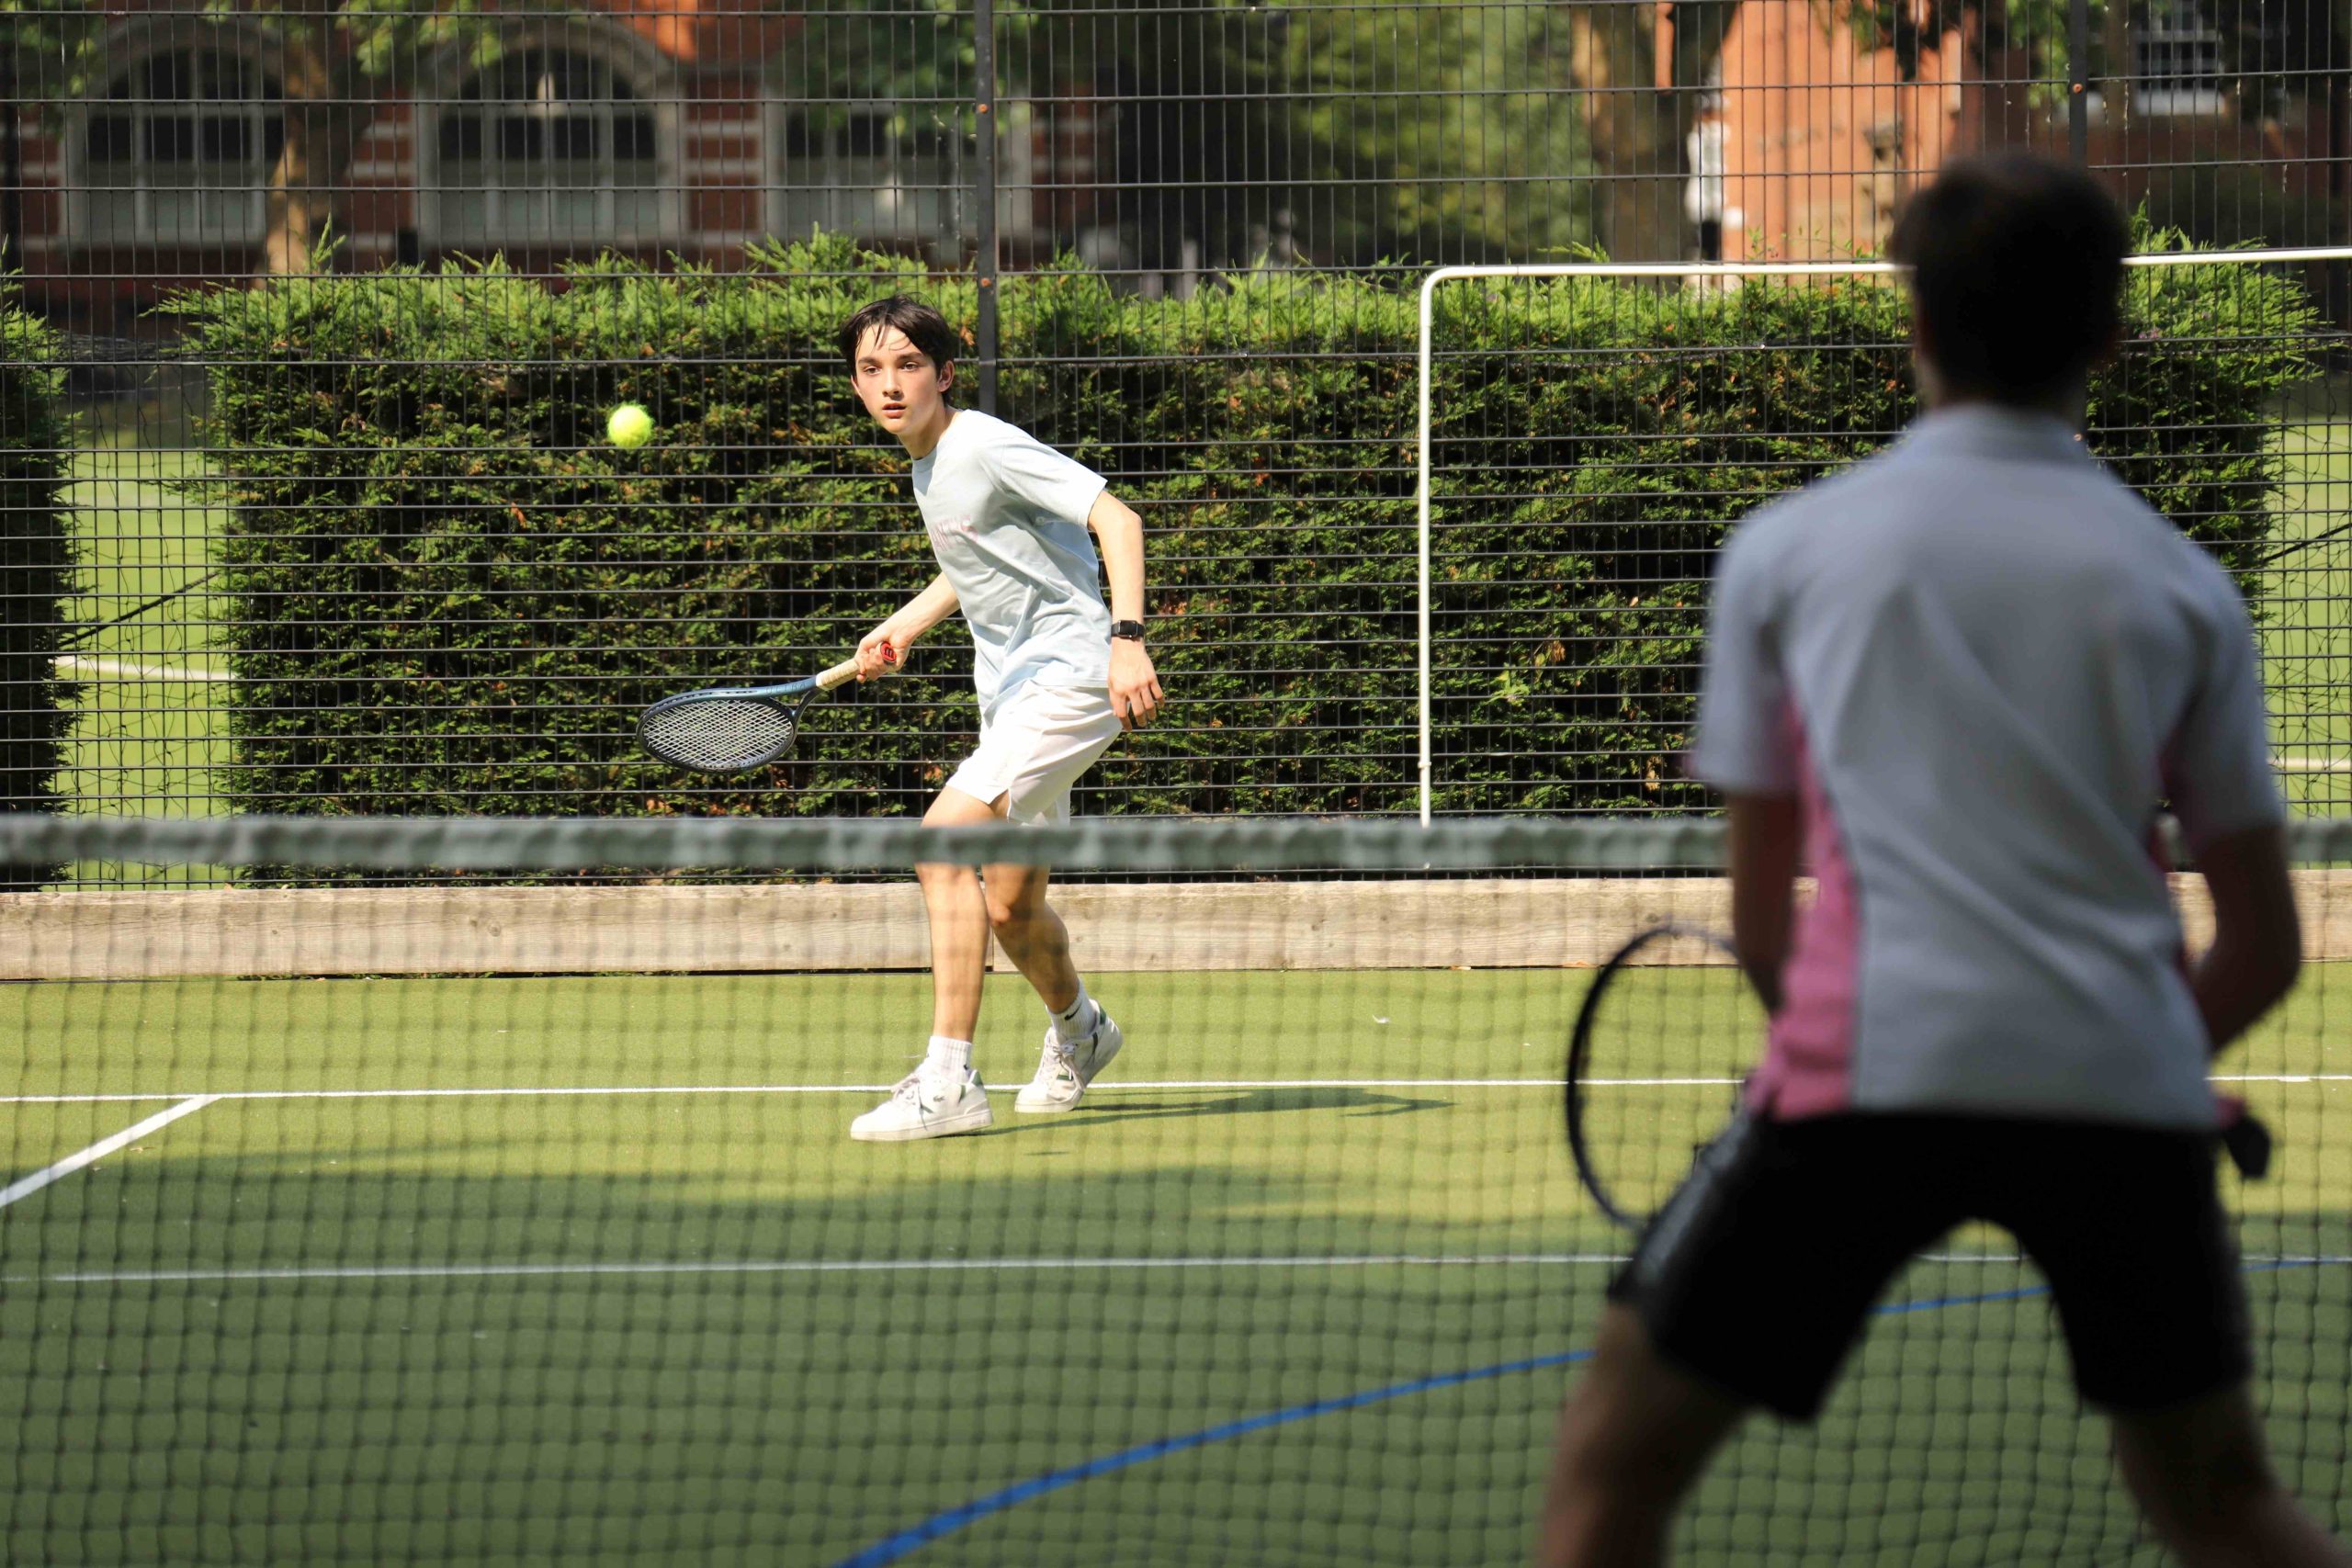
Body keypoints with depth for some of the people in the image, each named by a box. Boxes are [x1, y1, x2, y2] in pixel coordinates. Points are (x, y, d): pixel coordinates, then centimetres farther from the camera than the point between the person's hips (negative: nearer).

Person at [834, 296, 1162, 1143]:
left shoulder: (988, 448, -16)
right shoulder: (928, 467, 11)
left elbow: (1118, 519, -22)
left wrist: (1127, 637, -33)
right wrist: (907, 623, 16)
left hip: (1070, 676, -9)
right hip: (1010, 692, 9)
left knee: (944, 841, -24)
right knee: (1009, 906, 17)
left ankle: (948, 1081, -24)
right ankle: (1076, 1030, 48)